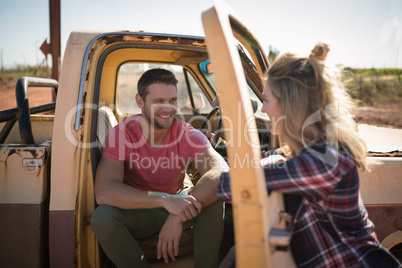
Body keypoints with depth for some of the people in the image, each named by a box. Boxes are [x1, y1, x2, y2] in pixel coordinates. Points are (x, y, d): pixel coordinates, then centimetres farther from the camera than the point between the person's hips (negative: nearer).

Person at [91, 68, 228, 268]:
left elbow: (221, 172, -32)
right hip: (137, 212, -1)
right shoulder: (121, 134, -19)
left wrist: (178, 218, -44)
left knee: (214, 200, -27)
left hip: (175, 204, 1)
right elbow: (103, 192, -33)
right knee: (102, 217, -32)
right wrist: (165, 199, -45)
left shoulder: (188, 135, -15)